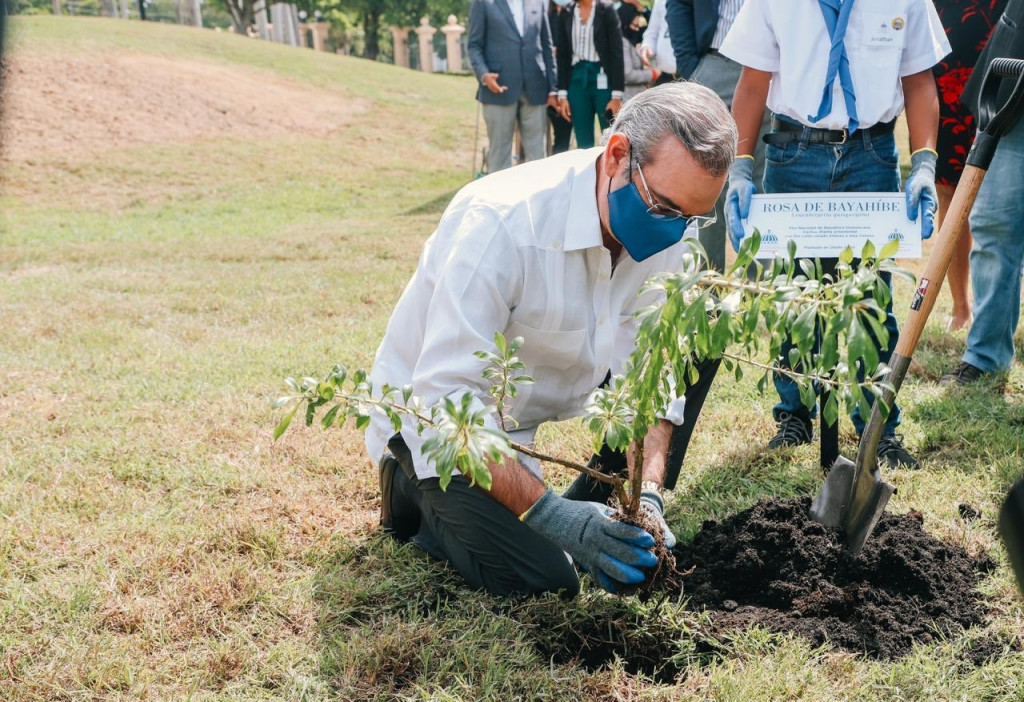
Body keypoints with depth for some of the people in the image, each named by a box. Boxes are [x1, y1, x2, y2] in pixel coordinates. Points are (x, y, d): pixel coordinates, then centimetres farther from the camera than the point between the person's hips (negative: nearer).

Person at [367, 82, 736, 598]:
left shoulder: (666, 227, -14)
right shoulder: (500, 222, -34)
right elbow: (446, 397, -35)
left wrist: (647, 492, -25)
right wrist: (546, 513, -41)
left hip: (540, 393, 7)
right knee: (542, 577, -22)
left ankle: (600, 508, 5)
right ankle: (419, 492, 5)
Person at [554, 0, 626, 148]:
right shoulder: (566, 14, 6)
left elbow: (616, 52, -6)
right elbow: (562, 56, 8)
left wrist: (617, 95, -12)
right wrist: (562, 94, 2)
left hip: (603, 80, -3)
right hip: (577, 80, 3)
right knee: (583, 144, 5)